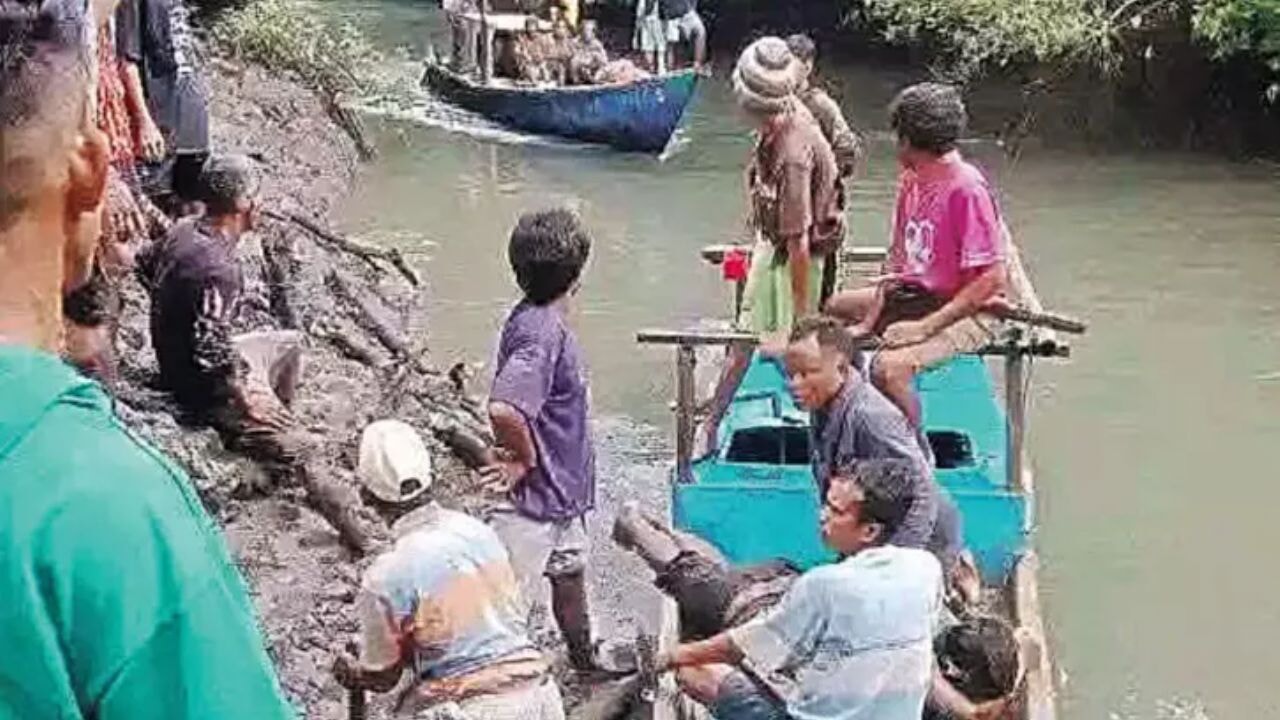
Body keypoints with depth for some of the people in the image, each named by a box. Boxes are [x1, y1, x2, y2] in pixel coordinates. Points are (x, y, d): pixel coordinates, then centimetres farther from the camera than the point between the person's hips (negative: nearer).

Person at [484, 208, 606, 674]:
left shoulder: (539, 319, 2)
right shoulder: (542, 333, -28)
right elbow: (504, 409, -40)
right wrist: (526, 459, -23)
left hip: (563, 489, 11)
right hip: (536, 495, -11)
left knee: (569, 574, 29)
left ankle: (585, 660, 50)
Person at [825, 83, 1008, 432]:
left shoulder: (967, 188, -21)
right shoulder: (911, 180, 6)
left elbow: (992, 278, -24)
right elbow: (899, 262, 12)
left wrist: (926, 327, -26)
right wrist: (868, 322, 1)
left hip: (967, 312, -10)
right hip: (915, 296, 10)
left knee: (889, 367, -32)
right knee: (830, 309, 17)